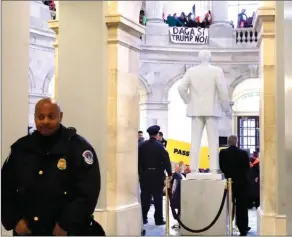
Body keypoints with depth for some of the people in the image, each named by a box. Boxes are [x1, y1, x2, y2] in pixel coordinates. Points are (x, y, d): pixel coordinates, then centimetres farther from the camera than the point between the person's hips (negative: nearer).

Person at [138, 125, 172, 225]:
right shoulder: (159, 146, -11)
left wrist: (139, 173, 13)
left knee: (145, 197, 9)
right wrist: (169, 173, -5)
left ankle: (143, 218, 13)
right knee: (158, 198, 2)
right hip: (157, 175, -4)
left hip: (144, 175, 4)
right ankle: (159, 220, 4)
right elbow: (166, 160, -13)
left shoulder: (142, 146, 2)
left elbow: (138, 160, 6)